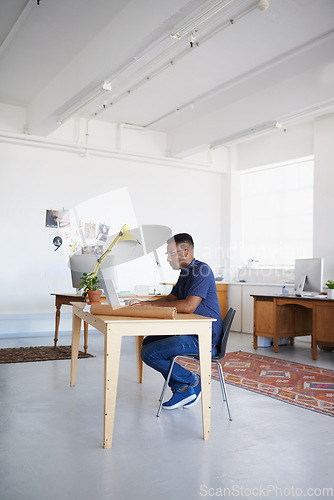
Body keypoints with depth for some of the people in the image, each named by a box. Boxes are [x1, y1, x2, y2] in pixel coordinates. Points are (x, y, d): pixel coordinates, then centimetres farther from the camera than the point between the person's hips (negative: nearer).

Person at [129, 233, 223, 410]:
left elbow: (189, 306, -26)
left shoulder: (201, 270, -17)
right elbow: (171, 299, 23)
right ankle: (182, 390, 12)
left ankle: (192, 381, 4)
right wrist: (144, 303, 7)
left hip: (205, 339, -11)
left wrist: (154, 305, -19)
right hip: (190, 332, 11)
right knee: (149, 342, 15)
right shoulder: (185, 272, 15)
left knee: (148, 353, -13)